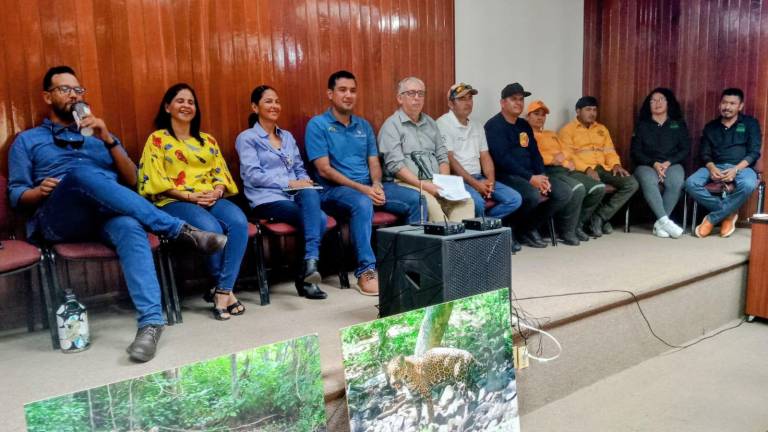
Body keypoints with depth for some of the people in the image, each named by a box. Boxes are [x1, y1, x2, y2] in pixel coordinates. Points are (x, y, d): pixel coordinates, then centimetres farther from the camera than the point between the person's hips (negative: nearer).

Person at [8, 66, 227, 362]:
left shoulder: (99, 135, 28)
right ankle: (181, 230, -37)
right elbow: (15, 194, 15)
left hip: (108, 215, 2)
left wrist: (108, 140, 1)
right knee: (81, 173, -36)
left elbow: (132, 180, 15)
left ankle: (151, 319, -50)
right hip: (58, 220, -1)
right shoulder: (27, 141, 24)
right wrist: (40, 191, -9)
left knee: (129, 227, -38)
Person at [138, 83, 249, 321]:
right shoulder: (157, 139, 9)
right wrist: (189, 196, -15)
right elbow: (155, 179, -3)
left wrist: (217, 191, -9)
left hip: (211, 199, 4)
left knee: (239, 222, -30)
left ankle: (222, 290, -26)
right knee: (211, 228, -35)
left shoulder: (208, 140, 24)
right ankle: (225, 287, -13)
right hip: (174, 202, -4)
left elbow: (221, 173, 15)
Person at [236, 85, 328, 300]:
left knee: (310, 193, -34)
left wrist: (304, 182, -3)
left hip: (295, 196, 5)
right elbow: (253, 175, -7)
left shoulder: (287, 136, 25)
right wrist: (289, 183, -14)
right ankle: (309, 274, -22)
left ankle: (310, 264, -35)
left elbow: (300, 169, 22)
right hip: (267, 199, -5)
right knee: (319, 218, -29)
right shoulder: (247, 138, 6)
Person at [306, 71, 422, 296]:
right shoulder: (318, 125, -2)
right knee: (362, 203, -39)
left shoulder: (364, 125, 17)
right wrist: (361, 188, -17)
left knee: (416, 199, -12)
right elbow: (324, 170, -10)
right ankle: (366, 271, -32)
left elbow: (374, 162, 13)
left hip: (369, 186, 6)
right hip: (334, 190, -6)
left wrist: (376, 184, -10)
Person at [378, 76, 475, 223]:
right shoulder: (391, 125, 0)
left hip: (435, 184, 6)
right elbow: (395, 165, -11)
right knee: (430, 204, -35)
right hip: (407, 184, -6)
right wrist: (422, 185, -18)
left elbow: (442, 156, 21)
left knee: (466, 200, -19)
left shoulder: (430, 123, 22)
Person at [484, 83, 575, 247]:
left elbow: (535, 153, 16)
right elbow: (503, 159, -18)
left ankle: (531, 227, 4)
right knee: (533, 194, -34)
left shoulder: (524, 125, 19)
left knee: (565, 192, -6)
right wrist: (530, 178, -21)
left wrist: (542, 177, -3)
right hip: (506, 176, -8)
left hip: (531, 175, 8)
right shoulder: (494, 126, -7)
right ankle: (517, 230, -5)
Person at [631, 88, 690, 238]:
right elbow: (635, 151, 4)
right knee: (648, 182, -37)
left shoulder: (679, 124, 16)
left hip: (672, 164, 1)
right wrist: (654, 164, -12)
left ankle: (659, 223, -29)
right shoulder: (642, 125, 14)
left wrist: (668, 163, -10)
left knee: (676, 183, -34)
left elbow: (685, 150, 8)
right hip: (647, 165, -1)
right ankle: (665, 221, -39)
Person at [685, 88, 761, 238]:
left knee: (748, 185, -39)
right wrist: (712, 168, -15)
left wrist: (735, 169, -18)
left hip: (741, 167, -2)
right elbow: (704, 153, 9)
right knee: (691, 183, -29)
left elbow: (754, 152, 0)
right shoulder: (711, 126, 16)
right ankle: (728, 213, -14)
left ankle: (712, 219, -22)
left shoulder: (750, 123, 9)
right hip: (715, 167, 2)